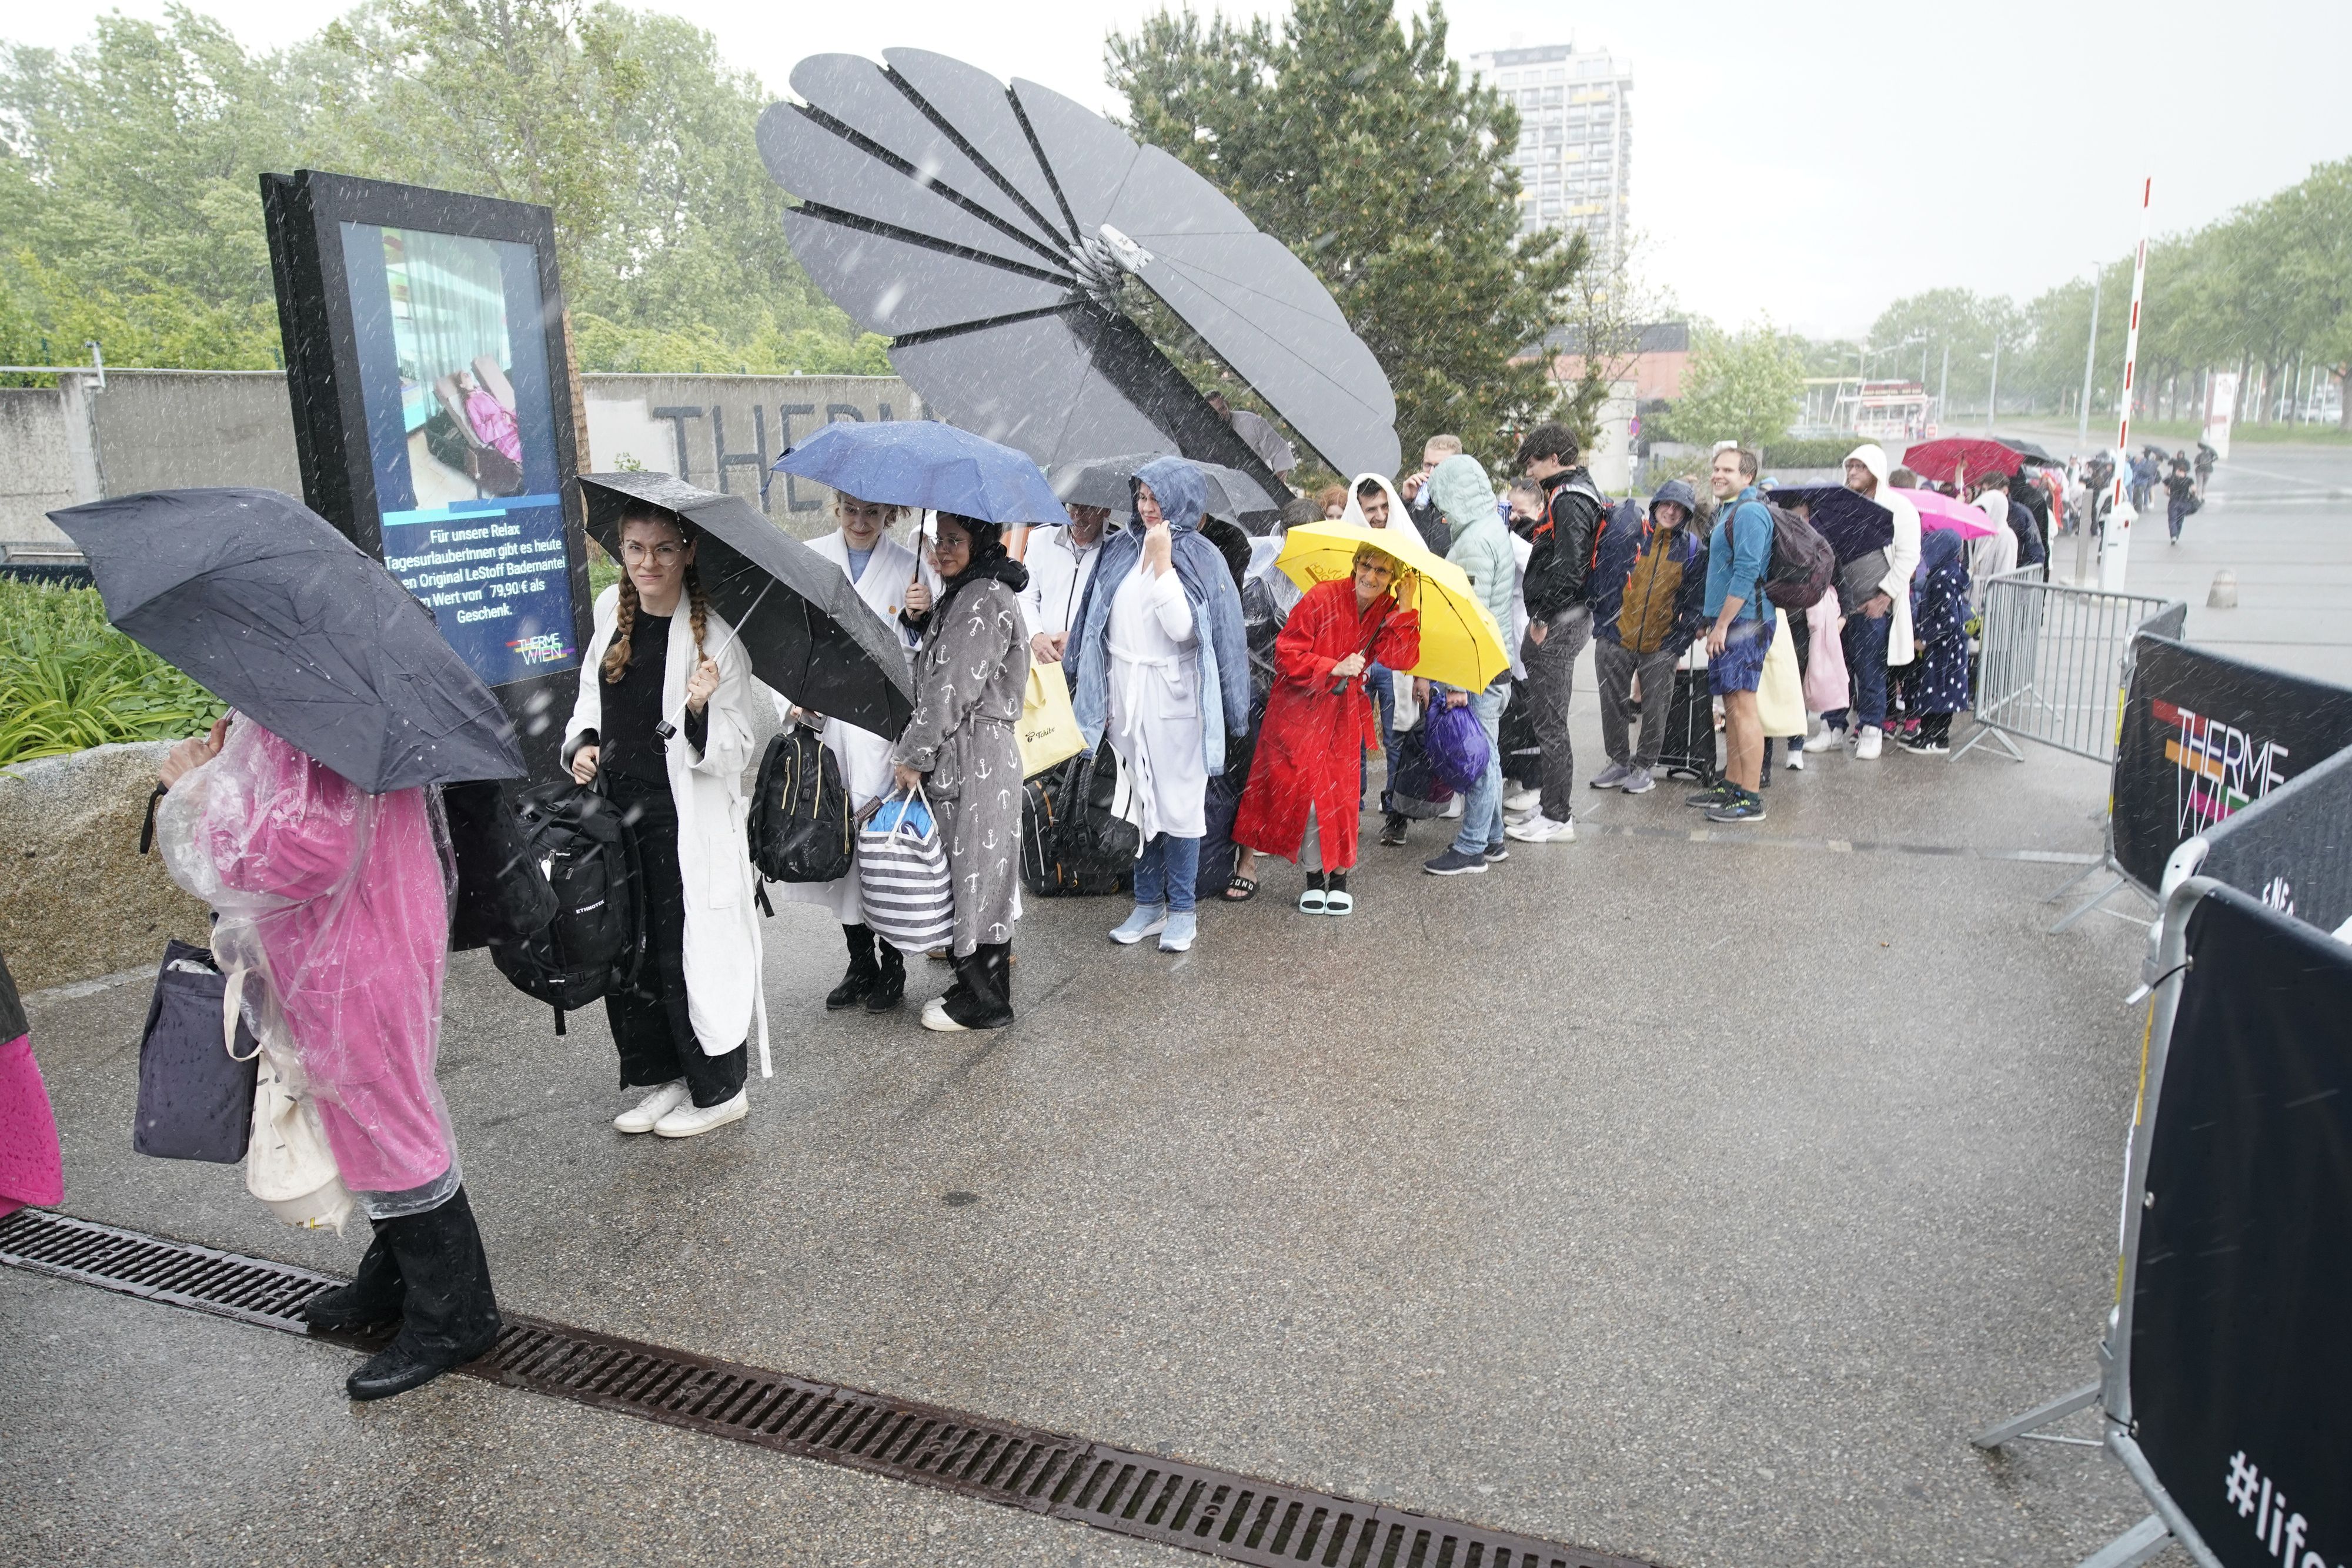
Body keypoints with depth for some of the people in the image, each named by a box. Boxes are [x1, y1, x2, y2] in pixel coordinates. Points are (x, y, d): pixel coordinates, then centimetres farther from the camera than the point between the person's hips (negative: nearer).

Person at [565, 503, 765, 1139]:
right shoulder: (611, 609, 3)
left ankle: (719, 1091, 20)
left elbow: (733, 752, -14)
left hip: (686, 820, -7)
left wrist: (700, 710, -32)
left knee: (688, 953, 1)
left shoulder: (715, 638, -15)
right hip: (616, 807, 7)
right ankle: (661, 1078, 32)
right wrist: (583, 740, 2)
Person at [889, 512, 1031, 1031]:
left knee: (975, 873, 0)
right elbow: (936, 664, 19)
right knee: (970, 874, 15)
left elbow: (952, 689, -18)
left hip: (976, 759, -10)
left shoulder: (985, 599, -17)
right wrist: (924, 616, 1)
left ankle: (984, 1001, 12)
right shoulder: (963, 592, 15)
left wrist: (913, 756, -12)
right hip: (957, 754, 10)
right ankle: (975, 986, 26)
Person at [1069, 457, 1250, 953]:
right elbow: (1102, 624, 12)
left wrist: (1162, 562, -18)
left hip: (1174, 696, -4)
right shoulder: (1121, 550, 8)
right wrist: (1104, 695, 9)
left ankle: (1182, 910, 10)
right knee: (1137, 800, 8)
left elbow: (1182, 629, -18)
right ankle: (1148, 903, 19)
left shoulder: (1200, 557, -5)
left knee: (1178, 801, -1)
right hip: (1125, 693, 4)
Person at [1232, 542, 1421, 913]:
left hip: (1345, 715, 3)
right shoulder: (1322, 597, -12)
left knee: (1344, 792, -1)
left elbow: (1400, 659, -15)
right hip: (1300, 710, -3)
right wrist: (1334, 668, -21)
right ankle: (1314, 878, 13)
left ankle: (1340, 878, 14)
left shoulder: (1388, 611, 0)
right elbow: (1286, 654, -12)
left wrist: (1405, 608, -18)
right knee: (1305, 790, -3)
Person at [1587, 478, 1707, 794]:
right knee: (1613, 706, 9)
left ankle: (1643, 767, 21)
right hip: (1615, 639, 0)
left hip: (1661, 647, 0)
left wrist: (1681, 640, -1)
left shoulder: (1692, 549, 4)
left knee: (1655, 711, 6)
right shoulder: (1627, 533, -1)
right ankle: (1619, 762, 25)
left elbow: (1695, 601, 6)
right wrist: (1601, 620, -8)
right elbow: (1602, 575, 0)